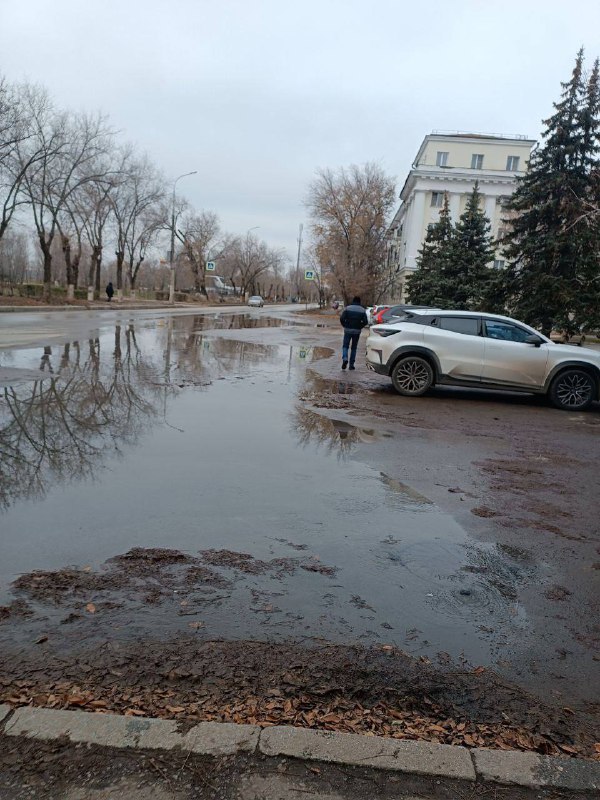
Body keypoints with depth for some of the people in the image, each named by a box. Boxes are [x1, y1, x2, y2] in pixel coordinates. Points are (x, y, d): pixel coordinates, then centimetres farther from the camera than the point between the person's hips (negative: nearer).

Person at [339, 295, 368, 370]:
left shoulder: (347, 308, -2)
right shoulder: (362, 310, 2)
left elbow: (342, 318, -10)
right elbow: (365, 321, -4)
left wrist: (345, 326, 4)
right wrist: (359, 327, 10)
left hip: (348, 330, -1)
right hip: (357, 331, 1)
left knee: (345, 346, 7)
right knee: (354, 348, 11)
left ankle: (345, 359, -19)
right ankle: (351, 364, 9)